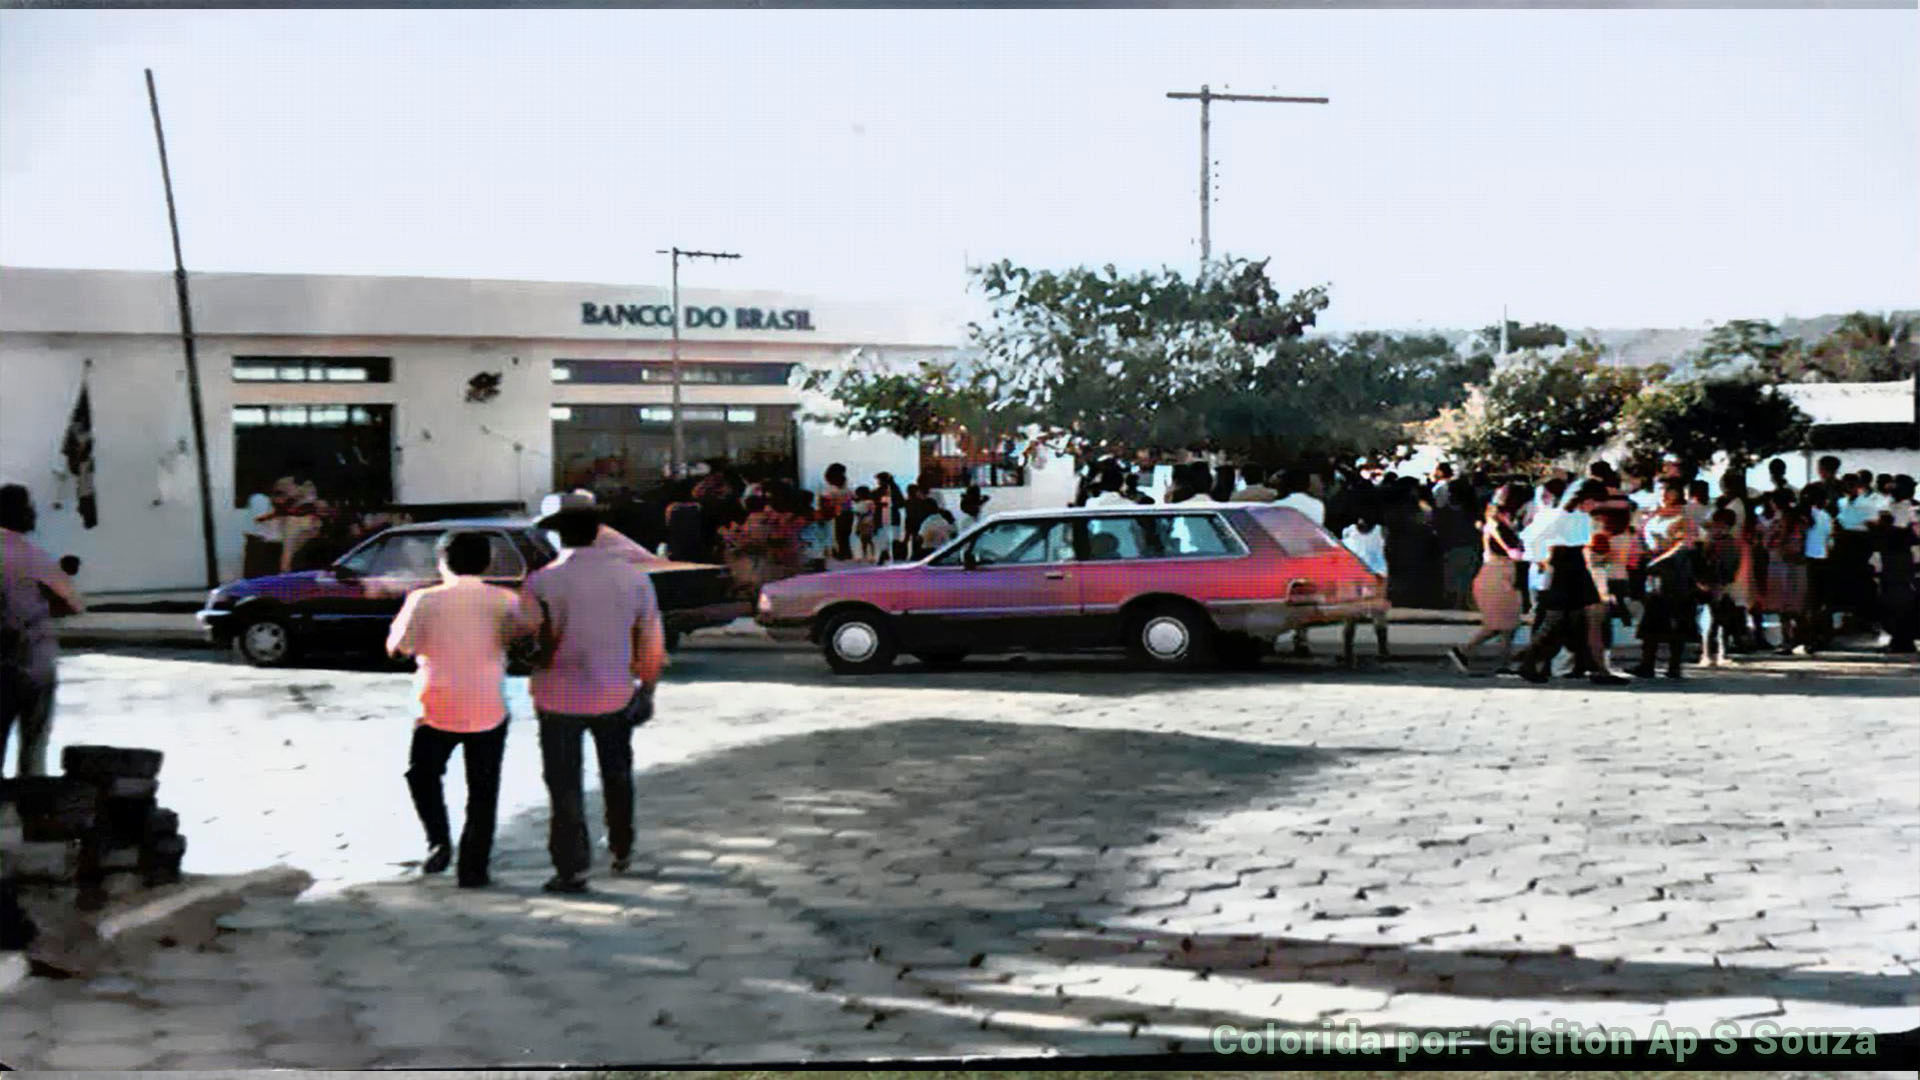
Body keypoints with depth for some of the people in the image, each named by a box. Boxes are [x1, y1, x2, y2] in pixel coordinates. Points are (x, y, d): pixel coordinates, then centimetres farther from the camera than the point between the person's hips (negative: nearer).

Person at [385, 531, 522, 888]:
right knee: (482, 792, 11)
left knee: (422, 775, 22)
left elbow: (397, 647, 0)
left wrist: (407, 610, 14)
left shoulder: (425, 600, -8)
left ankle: (439, 842, 6)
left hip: (438, 710, -1)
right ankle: (473, 868, 11)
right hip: (489, 711, 1)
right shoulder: (505, 601, -5)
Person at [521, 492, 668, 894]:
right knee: (617, 776, 23)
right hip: (615, 695, 3)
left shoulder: (541, 582, -14)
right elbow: (652, 644, 2)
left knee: (565, 786, 7)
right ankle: (621, 851, 36)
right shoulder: (633, 578, -4)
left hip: (560, 698, -3)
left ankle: (572, 869, 5)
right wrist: (648, 687, 14)